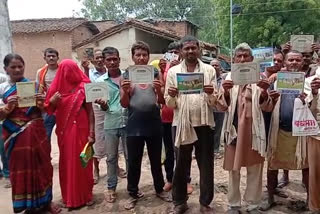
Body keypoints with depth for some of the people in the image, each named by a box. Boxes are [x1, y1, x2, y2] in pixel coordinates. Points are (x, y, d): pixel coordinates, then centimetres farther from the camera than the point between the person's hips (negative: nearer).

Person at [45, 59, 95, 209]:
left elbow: (90, 111, -9)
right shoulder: (57, 87, 5)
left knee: (82, 161, 5)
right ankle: (69, 196, 27)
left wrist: (91, 133, -15)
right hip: (64, 131, 4)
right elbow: (49, 110, 9)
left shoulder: (83, 87, -5)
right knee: (66, 162, 11)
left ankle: (85, 195, 22)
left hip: (80, 130, -3)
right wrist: (52, 101, -13)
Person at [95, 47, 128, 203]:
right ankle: (111, 188, 25)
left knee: (130, 156, 9)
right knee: (111, 157, 11)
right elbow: (105, 108, 1)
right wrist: (102, 104, -22)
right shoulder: (100, 81, 2)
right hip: (111, 124, 1)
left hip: (128, 122, 0)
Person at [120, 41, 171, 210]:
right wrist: (125, 91, -21)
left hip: (154, 125, 1)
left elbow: (162, 101, -1)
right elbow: (124, 104, -2)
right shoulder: (126, 75, 1)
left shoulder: (155, 74, 3)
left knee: (156, 160, 15)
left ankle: (159, 189, 33)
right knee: (133, 162, 8)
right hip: (134, 127, -1)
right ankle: (133, 194, 25)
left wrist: (159, 90, -21)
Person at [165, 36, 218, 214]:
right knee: (181, 164, 10)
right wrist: (172, 96, -19)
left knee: (206, 165, 9)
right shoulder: (173, 71, 5)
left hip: (204, 123, 0)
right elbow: (170, 105, 2)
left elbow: (214, 102, 1)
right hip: (181, 123, 0)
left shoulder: (209, 70, 5)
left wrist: (210, 94, -20)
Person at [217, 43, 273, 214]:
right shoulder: (228, 78, 4)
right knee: (233, 168, 9)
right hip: (234, 127, 0)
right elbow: (221, 107, -1)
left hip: (254, 128, 0)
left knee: (254, 168, 8)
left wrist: (264, 93, -19)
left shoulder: (260, 78, 3)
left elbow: (267, 108, 1)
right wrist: (225, 92, -19)